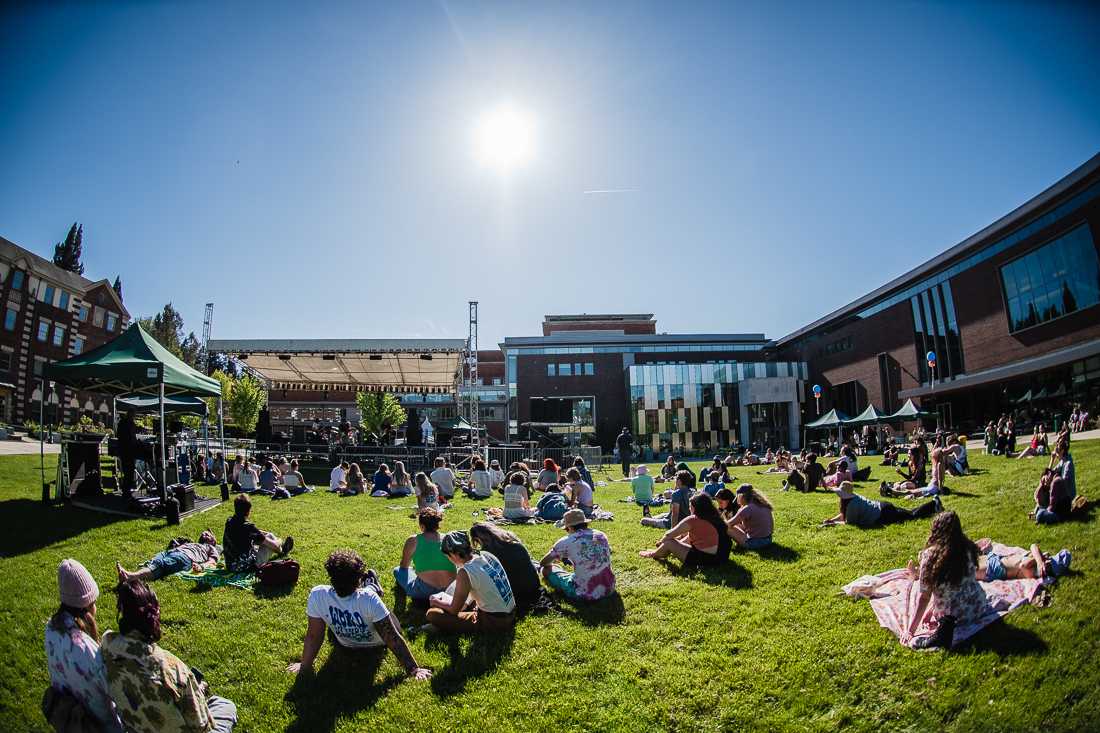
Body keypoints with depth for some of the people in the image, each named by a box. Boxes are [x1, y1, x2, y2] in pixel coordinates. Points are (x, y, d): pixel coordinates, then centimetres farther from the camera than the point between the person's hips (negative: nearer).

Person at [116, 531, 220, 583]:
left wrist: (201, 566, -13)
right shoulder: (189, 543, 47)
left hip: (187, 557, -5)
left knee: (160, 564, -32)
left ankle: (131, 576, -55)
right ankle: (127, 577, -54)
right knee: (153, 563, -28)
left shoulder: (211, 548, 29)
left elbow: (212, 562, 8)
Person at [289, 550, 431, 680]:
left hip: (344, 646, 2)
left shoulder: (317, 596, -34)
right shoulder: (370, 599, -40)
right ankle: (372, 586, 48)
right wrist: (413, 669, -24)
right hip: (377, 644, -2)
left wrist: (305, 666, -5)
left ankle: (371, 586, 45)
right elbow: (393, 638, -33)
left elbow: (313, 636, -21)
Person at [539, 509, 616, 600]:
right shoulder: (601, 535, 4)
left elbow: (543, 563, 2)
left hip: (585, 594, -5)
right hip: (609, 589, 5)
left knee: (547, 570, 11)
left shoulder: (567, 542, -10)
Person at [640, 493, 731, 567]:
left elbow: (669, 535, -5)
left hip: (703, 560, -8)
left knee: (669, 542, 2)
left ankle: (653, 554, 32)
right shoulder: (715, 517, 5)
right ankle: (659, 551, 41)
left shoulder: (692, 520, -16)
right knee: (687, 538, 26)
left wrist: (661, 541, 14)